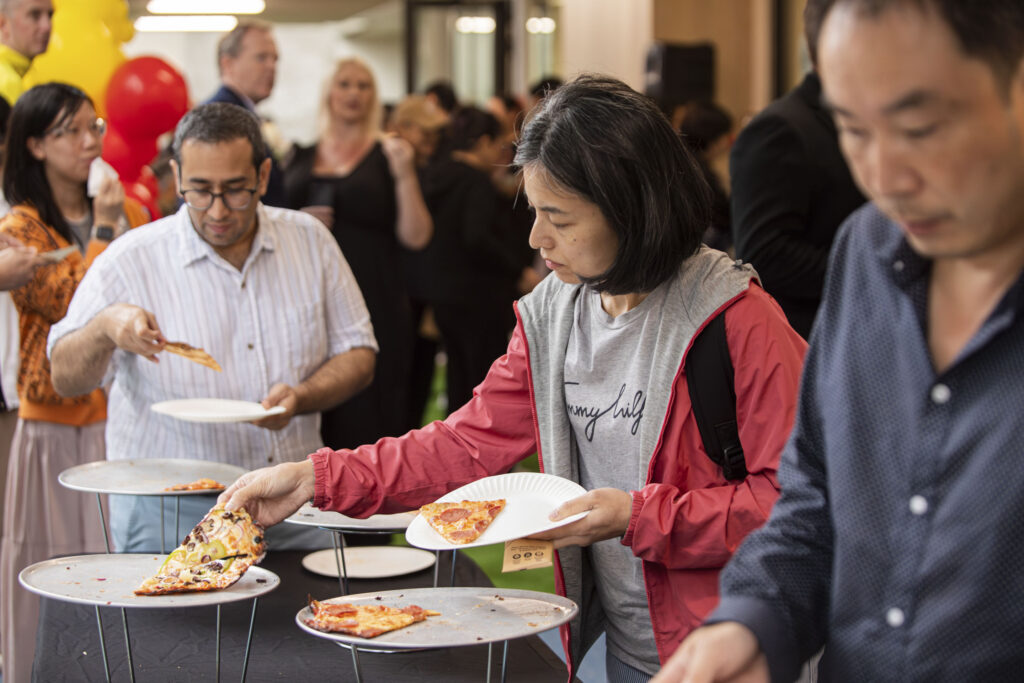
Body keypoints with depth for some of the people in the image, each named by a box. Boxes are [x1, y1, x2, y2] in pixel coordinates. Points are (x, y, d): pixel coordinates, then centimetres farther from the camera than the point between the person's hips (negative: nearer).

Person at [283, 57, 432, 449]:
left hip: (372, 303, -3)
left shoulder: (387, 156, 4)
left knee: (366, 416, -7)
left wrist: (405, 176, -16)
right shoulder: (303, 158, 14)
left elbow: (416, 237, -4)